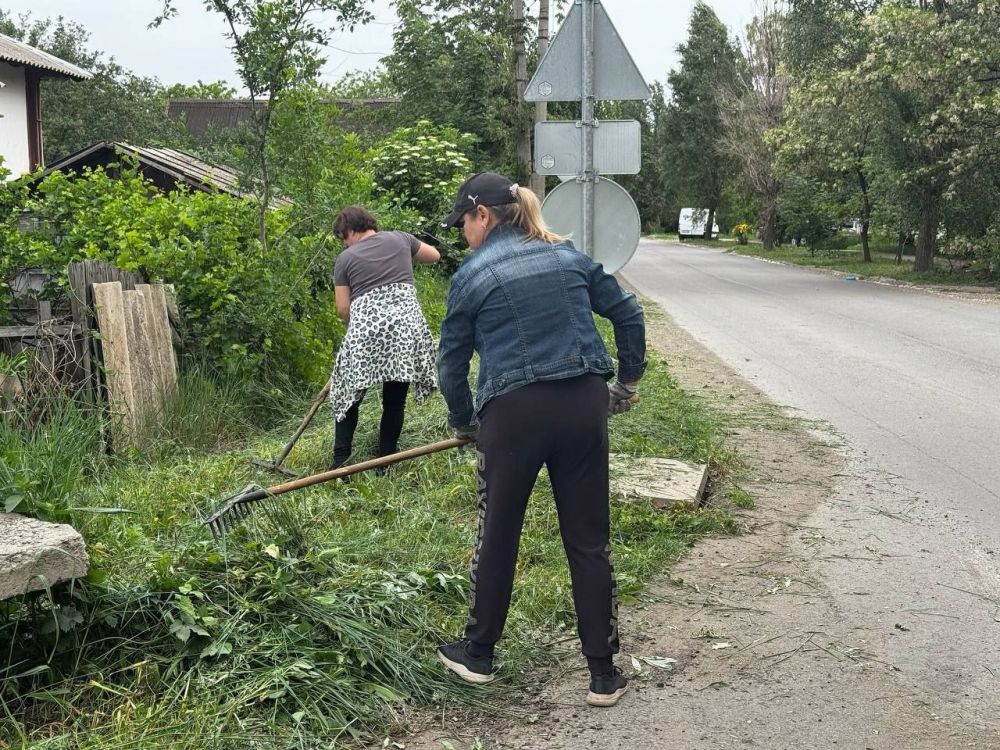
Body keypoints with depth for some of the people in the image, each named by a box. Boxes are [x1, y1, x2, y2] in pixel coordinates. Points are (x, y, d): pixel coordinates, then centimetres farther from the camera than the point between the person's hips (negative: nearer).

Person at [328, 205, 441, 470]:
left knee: (348, 396, 12)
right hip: (406, 324, 2)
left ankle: (340, 462, 9)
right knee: (394, 400, 9)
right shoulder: (399, 239, 13)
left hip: (366, 327, -2)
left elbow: (342, 308, 7)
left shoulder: (346, 258, 8)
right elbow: (434, 255, 28)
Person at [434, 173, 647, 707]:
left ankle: (478, 655, 29)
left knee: (497, 536, 14)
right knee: (589, 540, 9)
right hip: (585, 406, 3)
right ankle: (604, 674, 15)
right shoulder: (568, 257, 12)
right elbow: (628, 313, 15)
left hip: (514, 413, -3)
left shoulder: (472, 276, 1)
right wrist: (628, 381, 24)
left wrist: (464, 422, 21)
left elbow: (451, 364, 5)